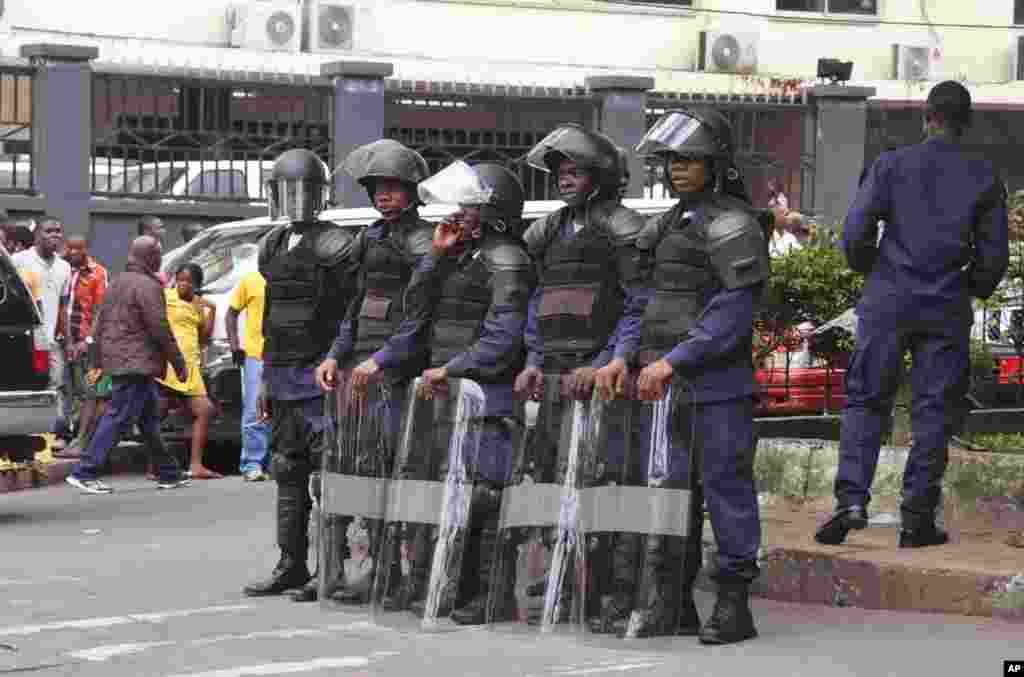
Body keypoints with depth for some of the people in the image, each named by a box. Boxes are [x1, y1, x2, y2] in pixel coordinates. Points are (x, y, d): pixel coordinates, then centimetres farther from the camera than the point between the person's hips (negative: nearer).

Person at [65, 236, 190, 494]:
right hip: (137, 363, -10)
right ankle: (84, 472, -12)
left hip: (115, 363, 10)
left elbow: (100, 325, 19)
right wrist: (179, 363, -9)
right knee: (117, 417, -9)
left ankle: (169, 473, 22)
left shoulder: (117, 283, 17)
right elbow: (160, 329, -16)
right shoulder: (147, 286, -13)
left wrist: (101, 360, 22)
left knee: (149, 417, 16)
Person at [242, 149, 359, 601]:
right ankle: (292, 566, 16)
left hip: (320, 374, -8)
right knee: (287, 471, 10)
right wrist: (266, 379, 20)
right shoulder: (273, 247, 16)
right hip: (283, 376, 8)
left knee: (328, 469, -8)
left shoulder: (335, 246, -8)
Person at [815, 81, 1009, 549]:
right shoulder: (984, 179, 2)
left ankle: (852, 499, -8)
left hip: (889, 300, -1)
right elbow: (994, 255, 3)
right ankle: (917, 518, 4)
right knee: (933, 411, 6)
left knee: (865, 400, 8)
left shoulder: (891, 165, -1)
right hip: (947, 309, 1)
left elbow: (855, 234, -6)